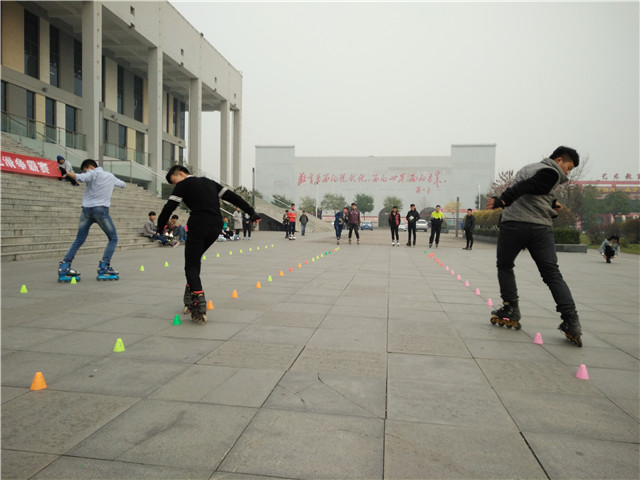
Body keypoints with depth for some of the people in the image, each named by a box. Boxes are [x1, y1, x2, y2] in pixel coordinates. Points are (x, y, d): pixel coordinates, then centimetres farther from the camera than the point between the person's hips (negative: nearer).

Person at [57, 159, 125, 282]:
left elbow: (81, 178, -18)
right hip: (101, 209, 0)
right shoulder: (110, 176, 17)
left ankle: (64, 267, 1)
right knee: (113, 239, 9)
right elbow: (122, 184, 35)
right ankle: (103, 267, -4)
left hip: (87, 209, 0)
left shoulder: (92, 173, 4)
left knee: (78, 241, 8)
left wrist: (69, 173, -4)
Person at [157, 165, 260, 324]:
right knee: (195, 259, 23)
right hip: (216, 226, 7)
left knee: (191, 267, -4)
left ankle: (200, 306, -20)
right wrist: (251, 211, 21)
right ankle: (190, 299, 18)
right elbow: (231, 196, 22)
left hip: (199, 226, -7)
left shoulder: (183, 184, 7)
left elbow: (169, 207, -2)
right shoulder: (209, 182, 26)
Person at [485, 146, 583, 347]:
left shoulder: (528, 168, 22)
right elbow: (526, 187, -21)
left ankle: (511, 311, 12)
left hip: (512, 224, 5)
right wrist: (503, 201, -34)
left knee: (505, 266, 18)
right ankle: (571, 321, -4)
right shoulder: (551, 173, -3)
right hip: (541, 228, -5)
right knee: (552, 274, 2)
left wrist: (551, 203, 29)